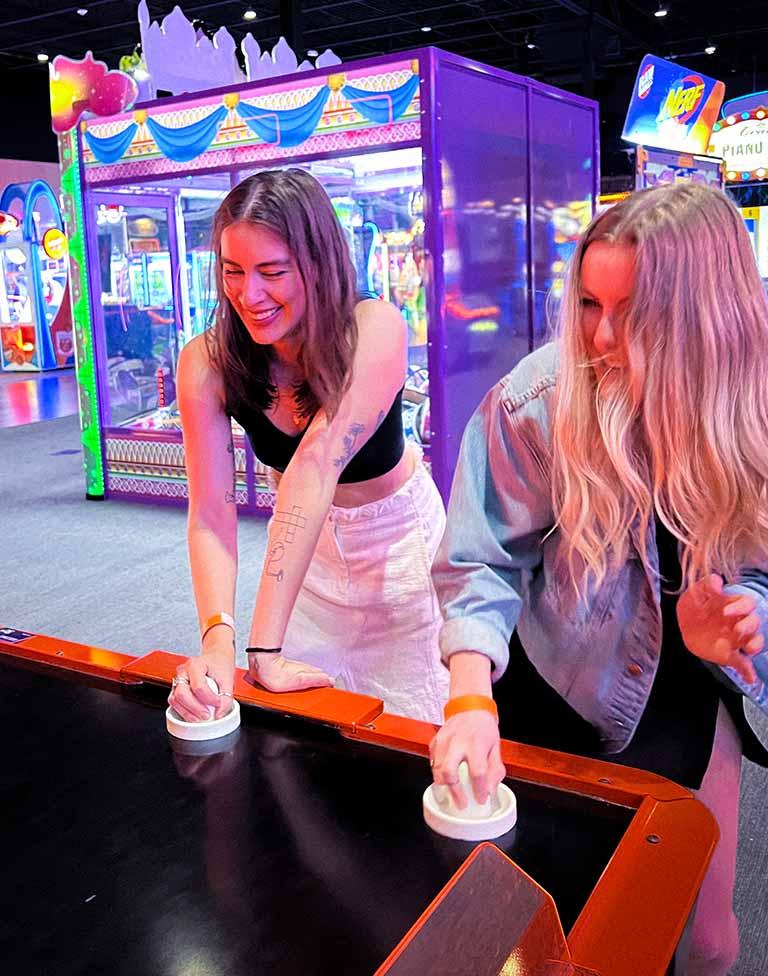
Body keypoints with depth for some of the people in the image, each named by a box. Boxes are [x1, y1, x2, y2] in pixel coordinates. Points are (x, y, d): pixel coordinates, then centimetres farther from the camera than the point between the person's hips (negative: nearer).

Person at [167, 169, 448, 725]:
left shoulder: (376, 329, -31)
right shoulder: (207, 362, -22)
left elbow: (316, 465, -42)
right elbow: (211, 511, -27)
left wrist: (266, 647, -45)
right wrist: (218, 638, -45)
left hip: (398, 535, -2)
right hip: (302, 542, 3)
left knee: (403, 723, 10)